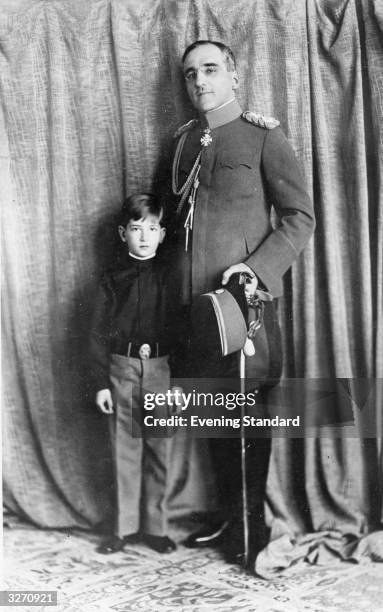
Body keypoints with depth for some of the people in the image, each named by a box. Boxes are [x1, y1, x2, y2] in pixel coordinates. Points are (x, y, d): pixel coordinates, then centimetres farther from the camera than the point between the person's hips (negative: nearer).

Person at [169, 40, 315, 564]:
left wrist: (259, 267, -18)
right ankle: (228, 512, 28)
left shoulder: (263, 136, -2)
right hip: (195, 299, 5)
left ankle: (253, 521, 19)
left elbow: (300, 215, -5)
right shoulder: (184, 140, 15)